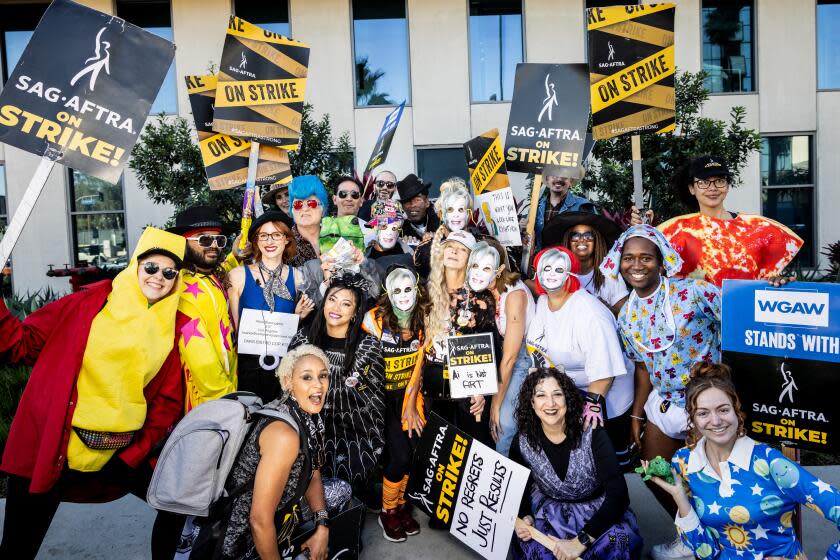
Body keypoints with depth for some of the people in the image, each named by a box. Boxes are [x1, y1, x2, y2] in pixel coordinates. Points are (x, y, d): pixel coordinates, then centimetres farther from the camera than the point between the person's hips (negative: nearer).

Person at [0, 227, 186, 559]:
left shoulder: (172, 328, 4)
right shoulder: (89, 303, -2)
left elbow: (169, 399, 3)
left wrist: (136, 453, -5)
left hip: (122, 453, 3)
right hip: (51, 448, -2)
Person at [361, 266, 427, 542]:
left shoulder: (423, 321, -4)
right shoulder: (374, 319, -17)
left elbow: (418, 366, 0)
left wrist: (411, 405, -4)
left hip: (408, 393, 4)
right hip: (380, 395, -4)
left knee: (408, 452, 2)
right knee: (400, 455, -9)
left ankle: (400, 503, 30)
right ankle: (387, 511, 17)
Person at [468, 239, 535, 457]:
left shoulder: (514, 294, -24)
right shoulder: (486, 291, -3)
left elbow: (509, 358, -19)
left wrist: (496, 404, -12)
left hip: (527, 357, -6)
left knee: (504, 420, -12)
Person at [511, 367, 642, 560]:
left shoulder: (592, 434, -23)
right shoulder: (522, 442, -14)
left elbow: (618, 493, -26)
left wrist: (581, 541, -31)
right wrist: (525, 518, -20)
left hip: (597, 509, -1)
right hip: (550, 509, 1)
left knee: (619, 540, -30)